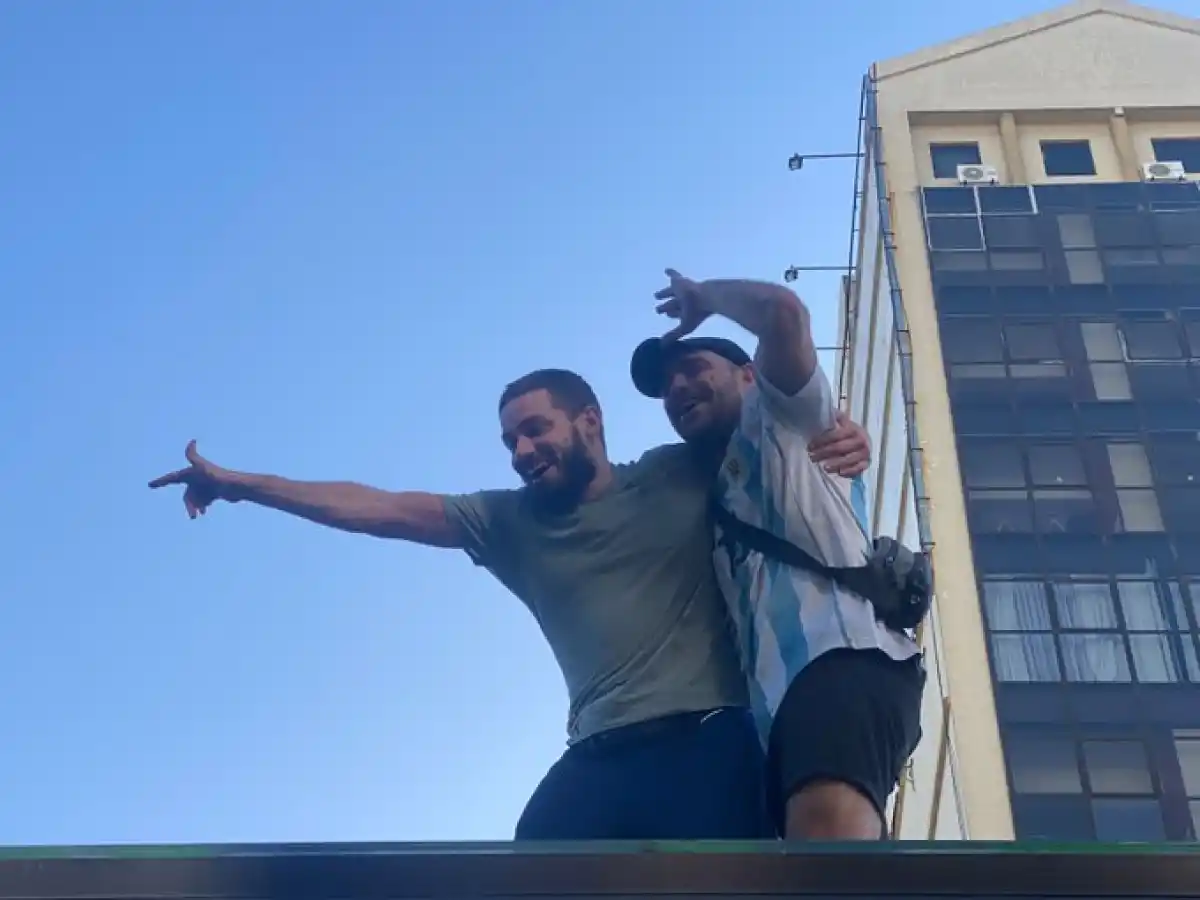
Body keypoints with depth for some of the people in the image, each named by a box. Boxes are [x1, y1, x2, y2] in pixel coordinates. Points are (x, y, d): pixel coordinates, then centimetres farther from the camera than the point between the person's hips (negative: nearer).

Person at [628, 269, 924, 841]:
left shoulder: (782, 418, 23)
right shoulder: (719, 503, 41)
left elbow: (783, 311, 5)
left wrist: (704, 296, 23)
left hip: (845, 653, -9)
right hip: (783, 694, 9)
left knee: (829, 824, -37)